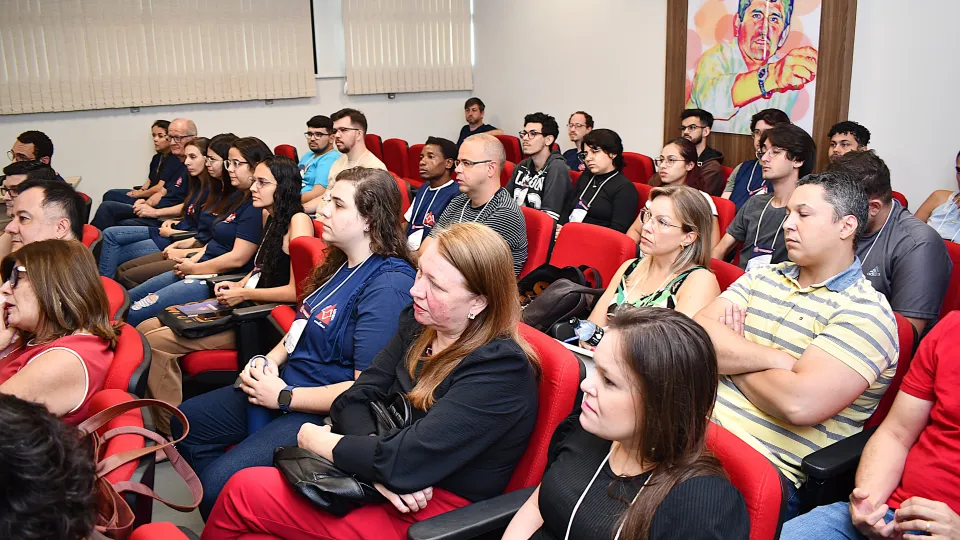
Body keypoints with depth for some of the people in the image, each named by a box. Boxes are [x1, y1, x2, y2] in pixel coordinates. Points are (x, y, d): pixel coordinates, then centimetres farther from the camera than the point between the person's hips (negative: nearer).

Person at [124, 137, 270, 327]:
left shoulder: (257, 208, -17)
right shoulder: (240, 198, 15)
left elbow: (238, 258, -22)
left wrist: (193, 268, -11)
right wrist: (192, 261, 3)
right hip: (202, 270, 11)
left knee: (133, 313, -14)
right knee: (129, 298, 13)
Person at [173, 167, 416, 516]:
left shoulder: (389, 284, -24)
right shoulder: (341, 263, 6)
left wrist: (283, 396, -18)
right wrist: (269, 361, 0)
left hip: (321, 411, -10)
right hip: (283, 385, 10)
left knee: (220, 483, -21)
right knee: (185, 422, 14)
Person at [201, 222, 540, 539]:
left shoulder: (501, 370, -22)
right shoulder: (417, 325, 2)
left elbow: (403, 462, -27)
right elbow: (353, 401, -1)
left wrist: (316, 439, -11)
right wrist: (382, 467, -21)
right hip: (386, 485, 7)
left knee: (244, 491, -8)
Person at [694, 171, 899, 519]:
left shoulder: (865, 312, -6)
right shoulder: (763, 276, 15)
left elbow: (801, 404, -20)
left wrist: (731, 358, -3)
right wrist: (776, 359, -12)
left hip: (766, 468, -6)